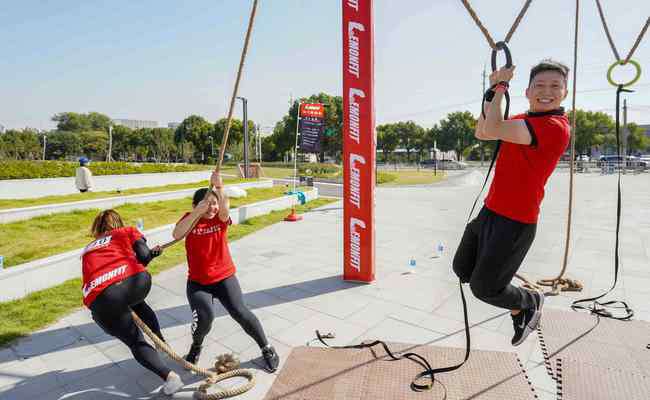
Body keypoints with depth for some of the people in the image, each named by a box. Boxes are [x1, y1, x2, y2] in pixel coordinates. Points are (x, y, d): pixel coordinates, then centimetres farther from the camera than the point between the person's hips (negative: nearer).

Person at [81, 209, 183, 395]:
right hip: (135, 281, -1)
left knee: (136, 342, 19)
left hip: (101, 302, 2)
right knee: (136, 302, 37)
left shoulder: (88, 250, 35)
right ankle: (159, 339, 39)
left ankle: (169, 376, 4)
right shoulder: (128, 232, 23)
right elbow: (143, 256, 8)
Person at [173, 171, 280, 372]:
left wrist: (219, 187, -47)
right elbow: (176, 234, -26)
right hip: (197, 282, 0)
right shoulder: (190, 218, -5)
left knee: (240, 313, -11)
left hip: (224, 278, 0)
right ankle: (196, 346, 17)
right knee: (204, 316, -20)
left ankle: (267, 349, 11)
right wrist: (198, 212, -35)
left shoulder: (221, 218, -6)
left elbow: (225, 208, -30)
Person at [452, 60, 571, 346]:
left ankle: (530, 302, 32)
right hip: (489, 212, 9)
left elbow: (492, 130, -26)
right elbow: (480, 133, 15)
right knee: (462, 270, 18)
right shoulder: (524, 120, 9)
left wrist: (502, 85, -12)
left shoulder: (555, 127, -19)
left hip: (514, 223, -9)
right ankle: (519, 306, 38)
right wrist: (493, 91, 5)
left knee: (482, 288, 1)